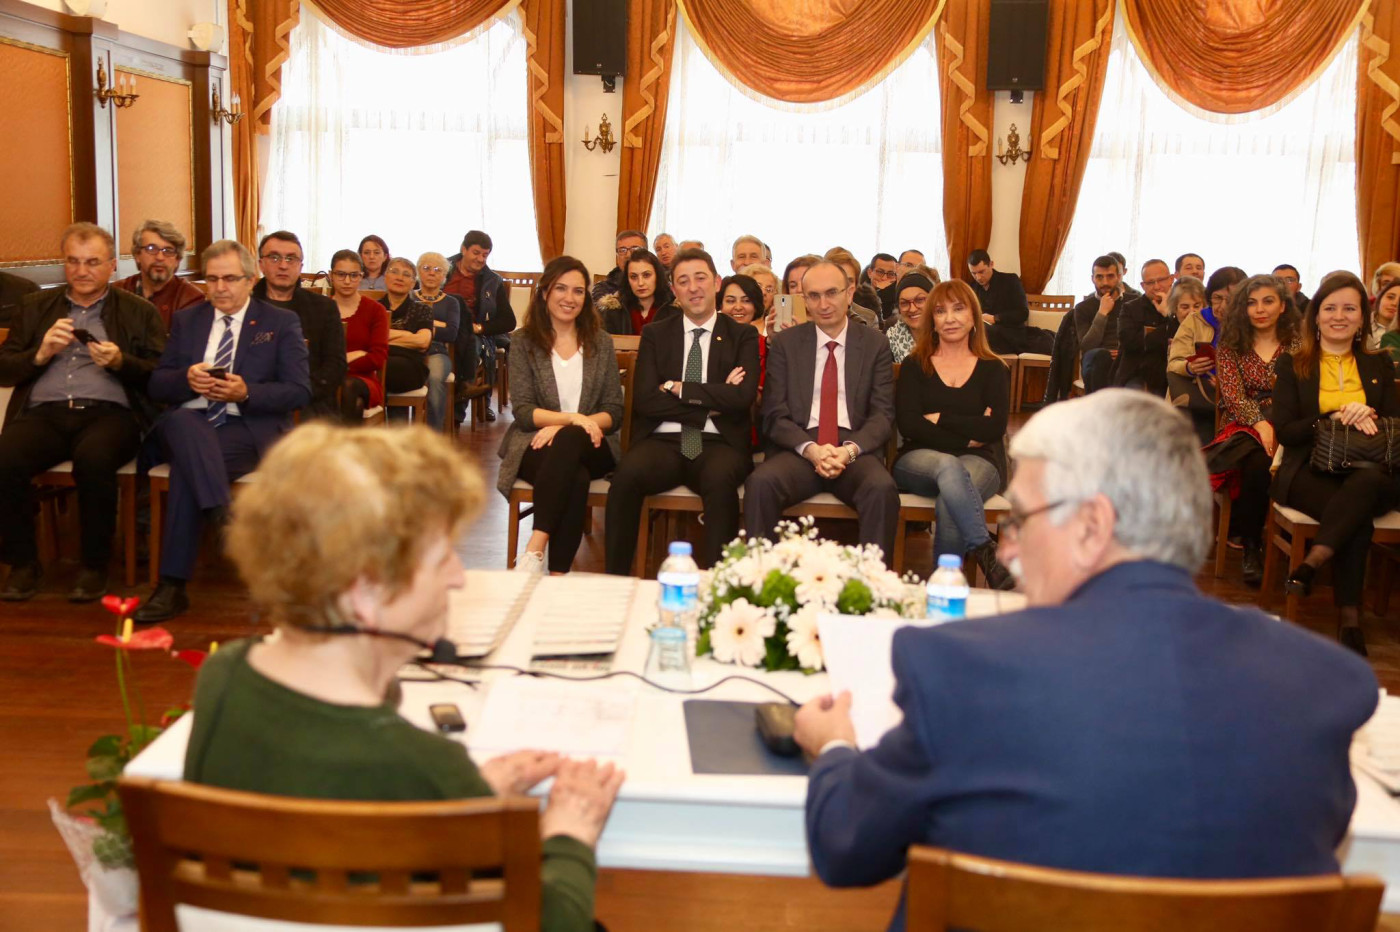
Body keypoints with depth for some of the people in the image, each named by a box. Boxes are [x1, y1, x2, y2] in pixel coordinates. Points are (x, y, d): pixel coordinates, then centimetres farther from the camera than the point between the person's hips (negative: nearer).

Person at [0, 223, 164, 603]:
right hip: (44, 413, 3)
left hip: (108, 412, -2)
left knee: (94, 459, -37)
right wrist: (41, 353, -2)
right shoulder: (35, 306, 23)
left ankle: (95, 565, -16)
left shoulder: (140, 312, 15)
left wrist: (120, 362, -11)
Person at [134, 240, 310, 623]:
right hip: (188, 424, 3)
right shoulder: (187, 320, 21)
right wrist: (187, 379, -9)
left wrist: (246, 393, -16)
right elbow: (157, 385, 15)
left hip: (250, 429, -2)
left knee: (188, 465, -33)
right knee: (181, 421, -36)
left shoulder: (282, 322, 10)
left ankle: (173, 586, -33)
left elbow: (299, 392, 0)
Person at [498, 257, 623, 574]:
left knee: (568, 440, -37)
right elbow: (523, 411, -2)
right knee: (576, 478, -37)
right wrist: (573, 418, -20)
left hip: (589, 447, 2)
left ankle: (535, 548, -41)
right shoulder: (523, 341, 7)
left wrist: (564, 427, -12)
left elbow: (614, 411, 6)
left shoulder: (601, 342, 14)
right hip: (536, 445, -1)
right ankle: (558, 572, -35)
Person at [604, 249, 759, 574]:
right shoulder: (655, 335, 14)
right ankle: (616, 580, -22)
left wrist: (678, 388, -4)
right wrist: (711, 402, -7)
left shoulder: (743, 335, 11)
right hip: (663, 441, 1)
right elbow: (644, 399, 0)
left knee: (720, 477, -36)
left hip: (719, 444, -1)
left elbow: (743, 396, -6)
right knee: (627, 472, -32)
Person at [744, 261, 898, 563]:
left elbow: (883, 413, 6)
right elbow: (775, 414, 5)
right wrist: (810, 449, -14)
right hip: (799, 449, 0)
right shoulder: (785, 343, 11)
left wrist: (850, 449, -14)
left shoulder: (875, 343, 11)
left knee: (883, 488, -33)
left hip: (856, 451, 0)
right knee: (760, 482, -32)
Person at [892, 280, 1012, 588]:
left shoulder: (993, 369, 14)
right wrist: (966, 437, -5)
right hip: (919, 461, 0)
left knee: (950, 504, -35)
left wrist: (939, 418, -2)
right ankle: (986, 552, -43)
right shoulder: (915, 366, 14)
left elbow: (995, 427, -1)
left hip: (979, 461, 0)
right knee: (949, 467, -38)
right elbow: (907, 424, -1)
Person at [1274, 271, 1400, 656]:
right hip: (1309, 472, -2)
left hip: (1369, 474, 2)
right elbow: (1285, 431, 2)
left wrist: (1367, 416, -12)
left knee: (1366, 484, -40)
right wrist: (1335, 418, -14)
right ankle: (1349, 618, -32)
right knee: (1358, 520, -36)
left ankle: (1313, 562, -41)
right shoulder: (1292, 365, 11)